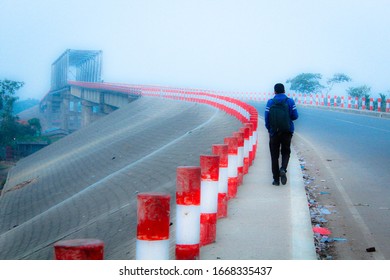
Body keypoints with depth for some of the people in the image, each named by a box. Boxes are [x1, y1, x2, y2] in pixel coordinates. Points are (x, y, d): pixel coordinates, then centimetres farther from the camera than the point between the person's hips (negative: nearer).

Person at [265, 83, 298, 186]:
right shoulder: (290, 101, -1)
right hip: (287, 131, 1)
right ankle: (283, 169, -15)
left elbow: (267, 118, -6)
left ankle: (276, 179, 6)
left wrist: (269, 129, 9)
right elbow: (295, 116, -3)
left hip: (274, 132, 0)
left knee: (274, 155, 7)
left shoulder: (270, 102, -3)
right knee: (286, 152, 15)